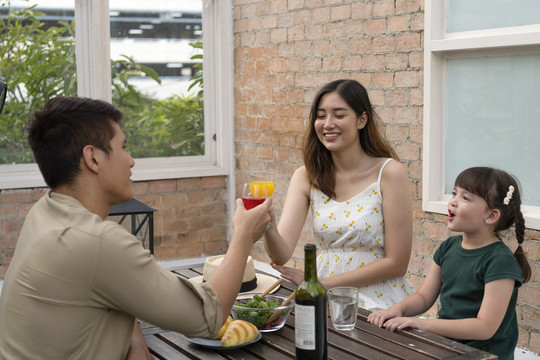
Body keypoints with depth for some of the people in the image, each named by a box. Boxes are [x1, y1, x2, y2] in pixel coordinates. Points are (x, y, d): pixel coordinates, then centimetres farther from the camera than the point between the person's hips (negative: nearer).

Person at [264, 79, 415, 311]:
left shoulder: (388, 173, -7)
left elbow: (396, 264, -7)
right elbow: (282, 255, -6)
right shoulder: (306, 177, 5)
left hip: (378, 302, -3)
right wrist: (267, 224, -28)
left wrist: (324, 282, -9)